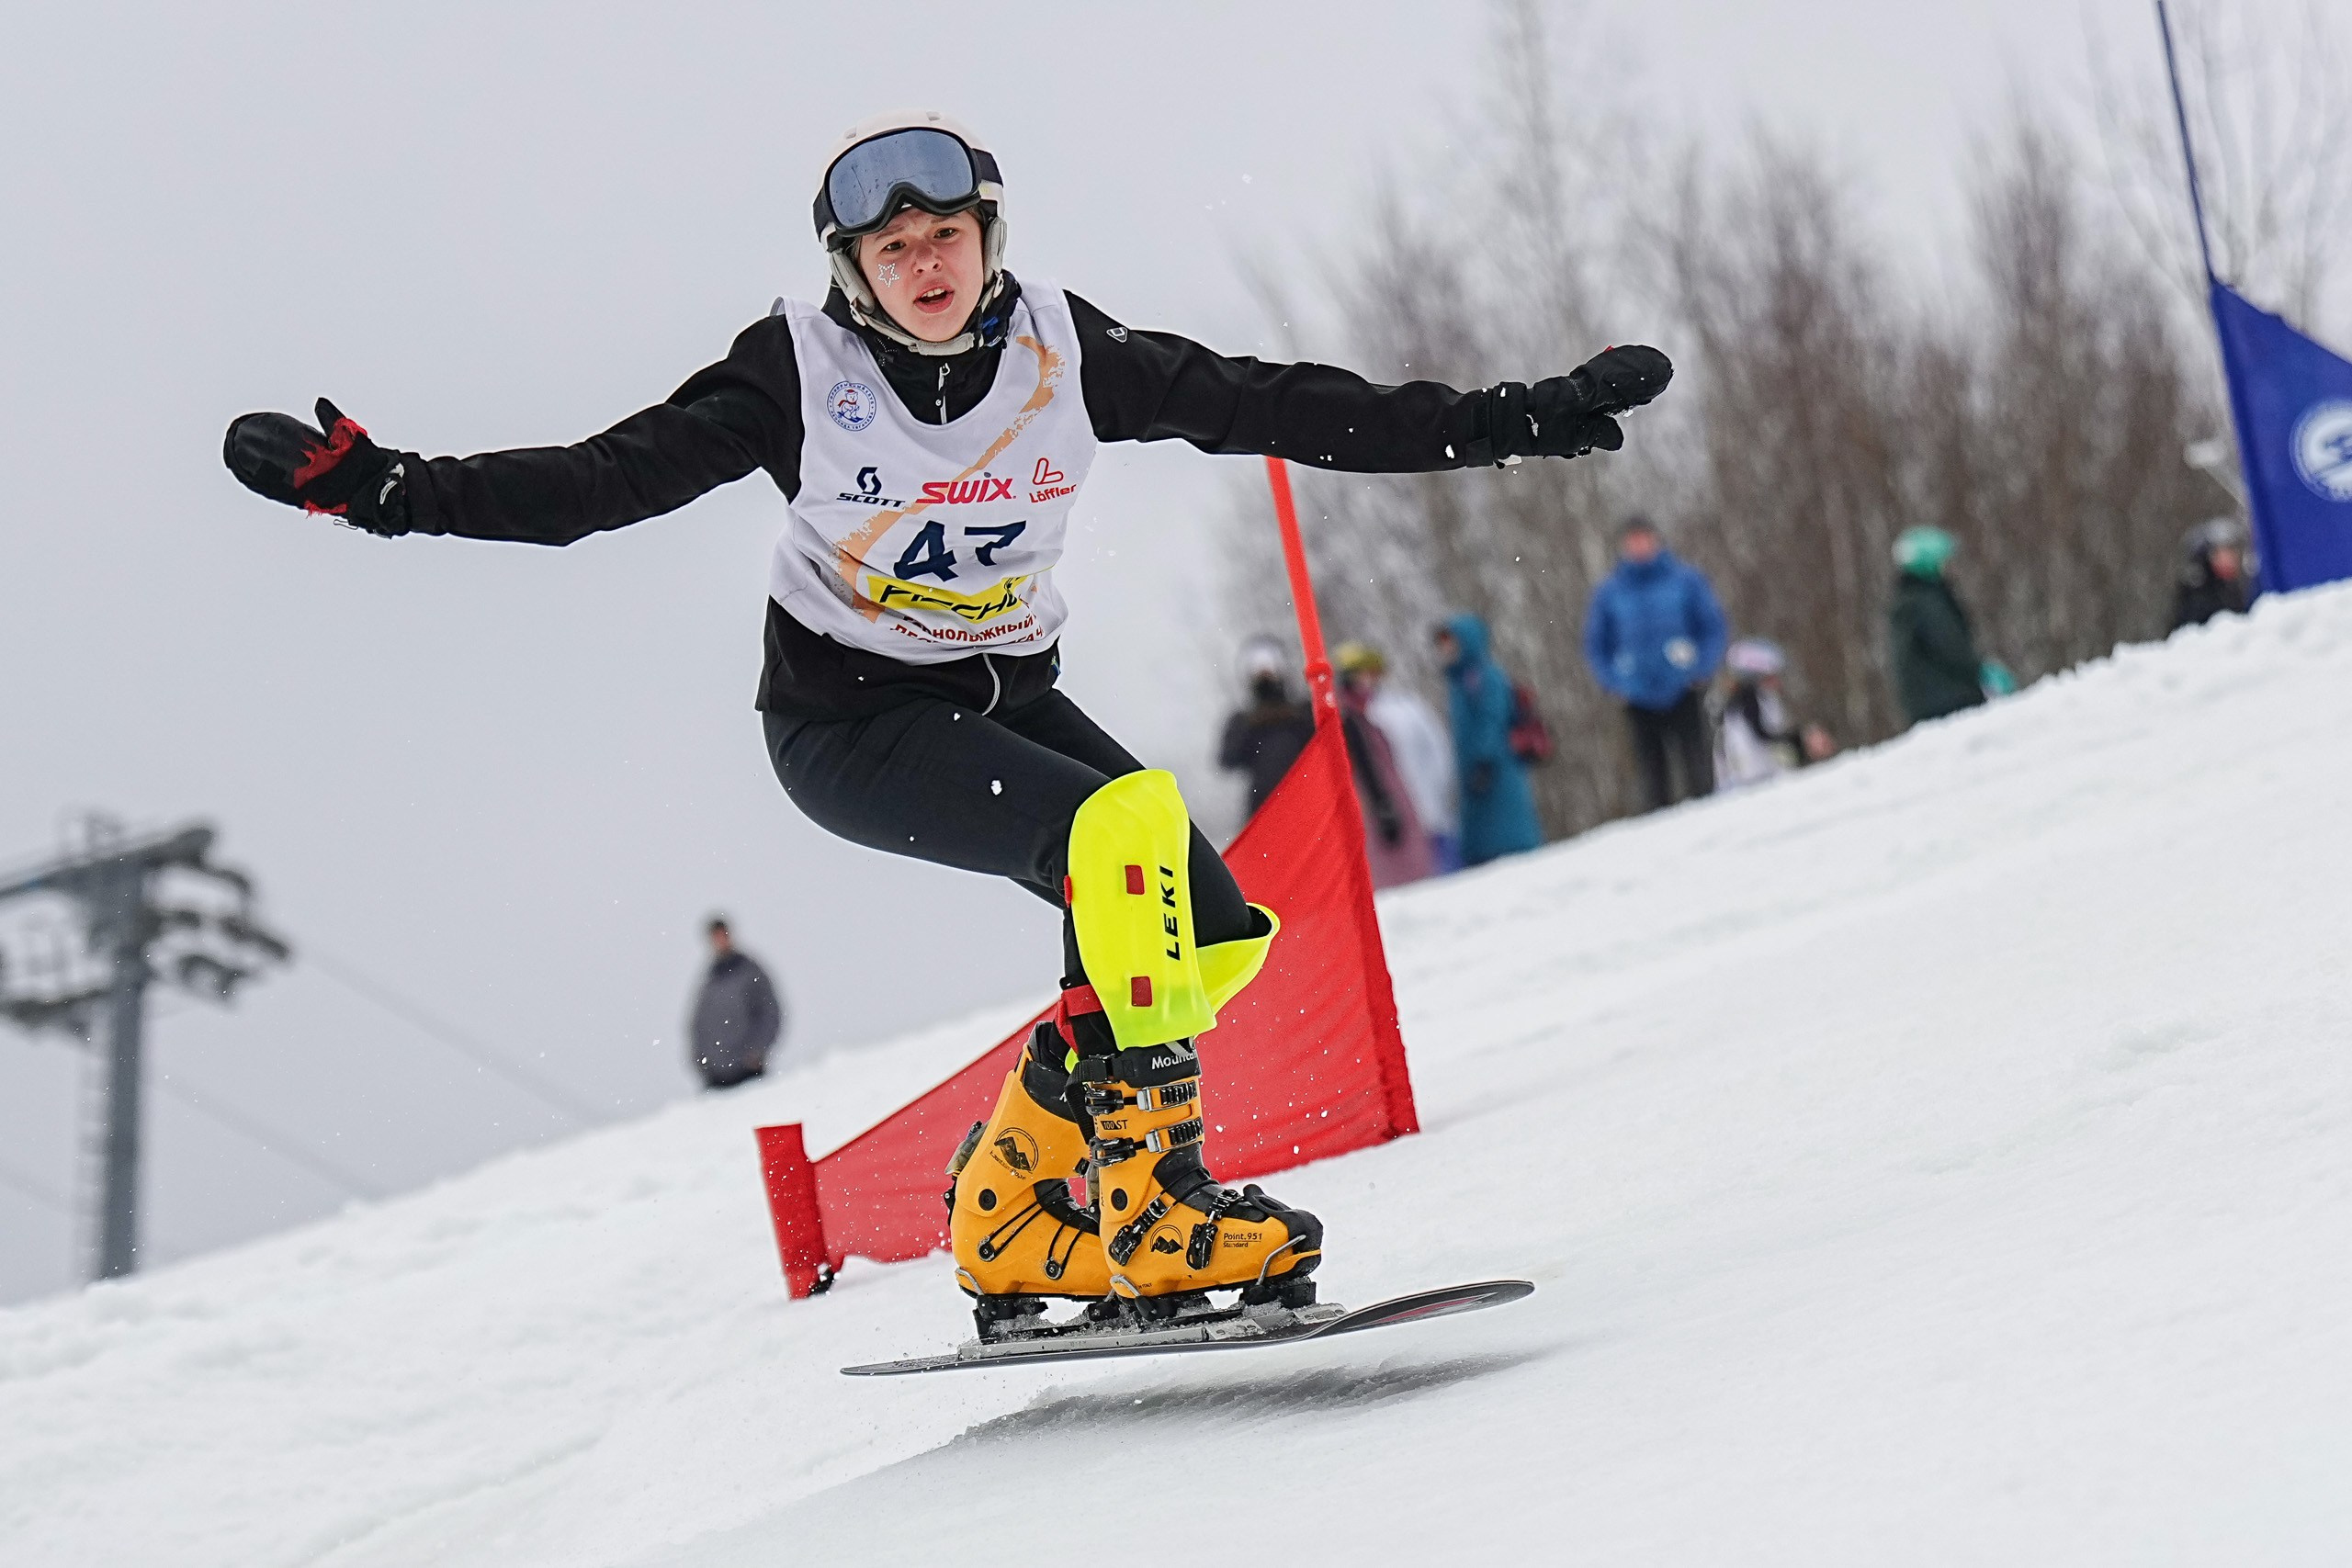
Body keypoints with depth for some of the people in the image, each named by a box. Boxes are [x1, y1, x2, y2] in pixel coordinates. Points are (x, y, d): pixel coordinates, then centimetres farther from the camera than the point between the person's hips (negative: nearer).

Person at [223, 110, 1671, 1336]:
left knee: (1221, 931, -11)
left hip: (1009, 698, 5)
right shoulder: (803, 368, -14)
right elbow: (607, 480, -15)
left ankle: (1015, 1220, 2)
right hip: (846, 716, -5)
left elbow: (1287, 410, -6)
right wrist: (379, 486, -26)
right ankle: (1148, 1205, -25)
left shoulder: (1066, 350, -6)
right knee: (1126, 827, -29)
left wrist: (1536, 419, -8)